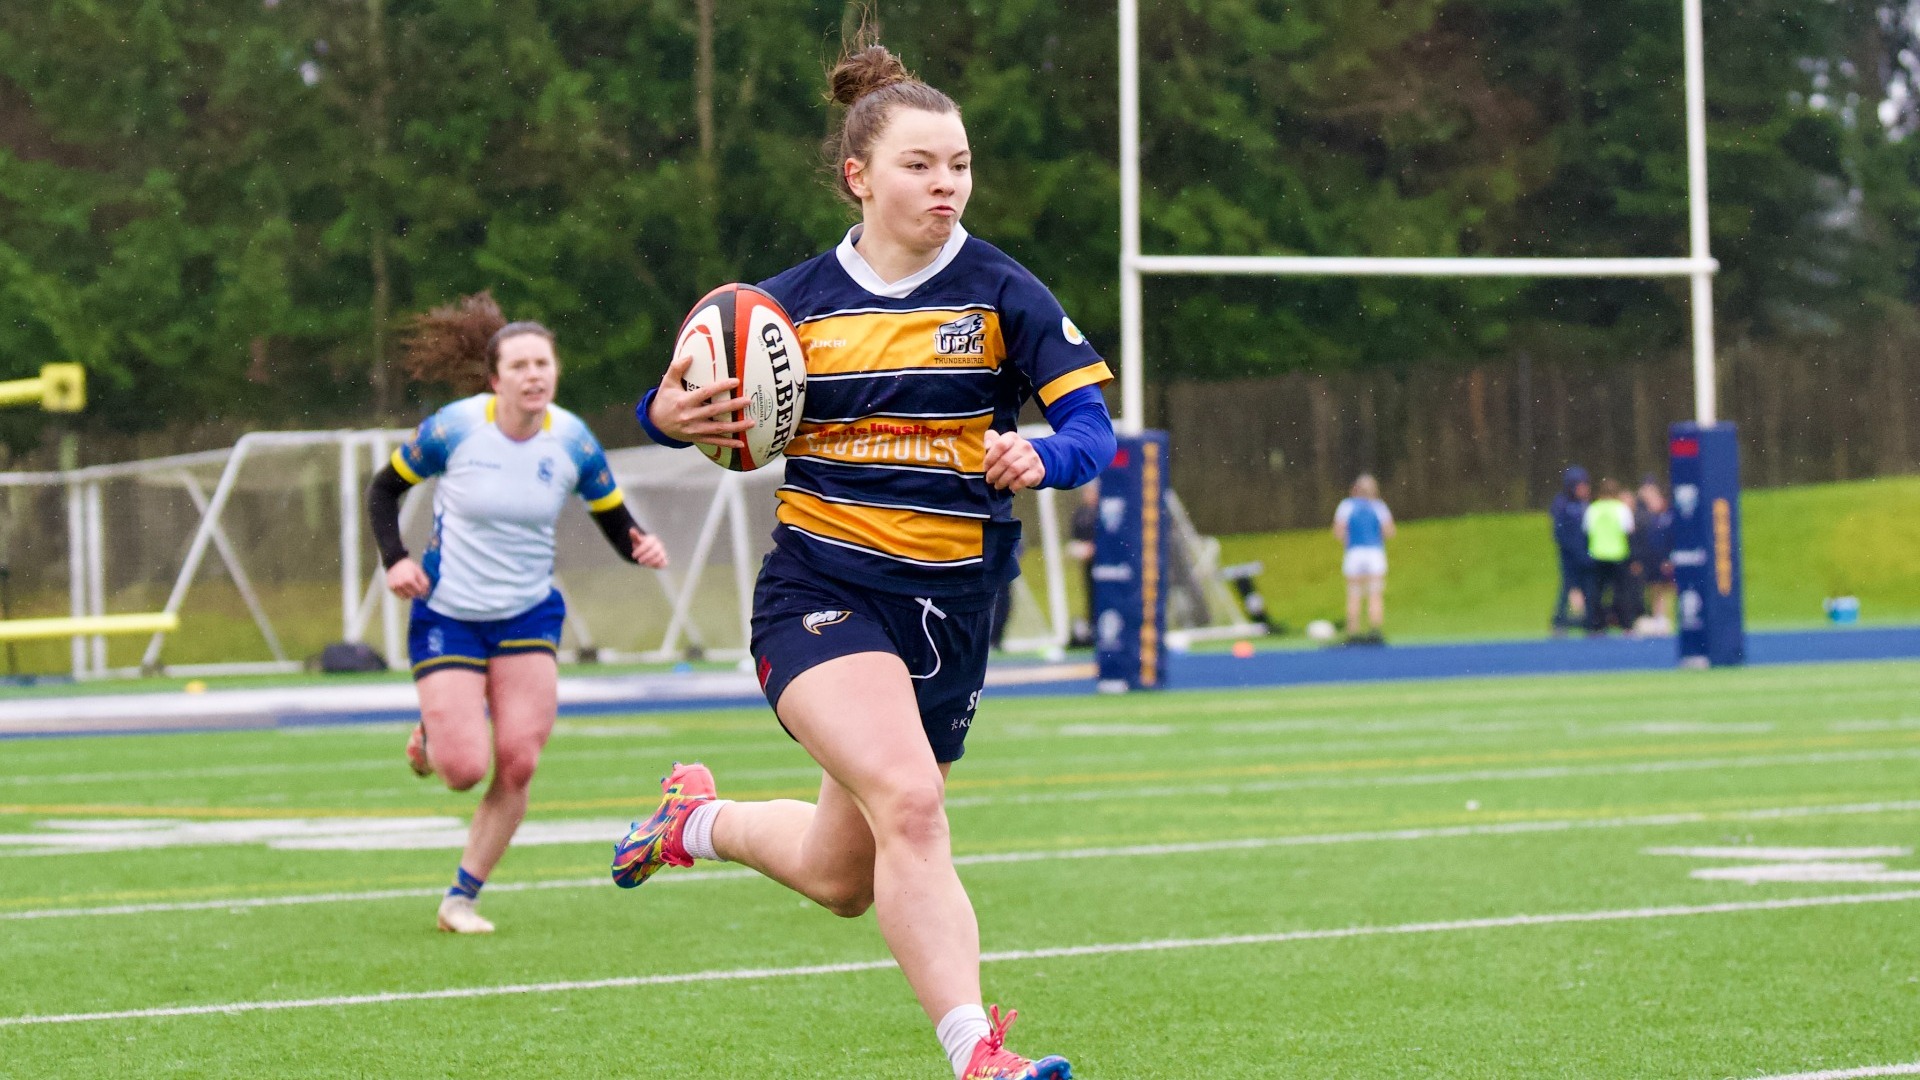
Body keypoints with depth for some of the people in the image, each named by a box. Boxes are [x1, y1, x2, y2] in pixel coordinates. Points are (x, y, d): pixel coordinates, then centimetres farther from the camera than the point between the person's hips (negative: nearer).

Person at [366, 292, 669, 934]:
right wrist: (394, 558, -15)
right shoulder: (454, 429, -14)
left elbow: (616, 521, 2)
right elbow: (384, 489, 0)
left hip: (529, 616, 3)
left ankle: (462, 898, 9)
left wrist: (642, 546, -21)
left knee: (517, 765, -8)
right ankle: (428, 736, 28)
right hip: (447, 614, -3)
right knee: (465, 771, -11)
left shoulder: (572, 441, -7)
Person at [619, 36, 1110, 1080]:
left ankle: (702, 817, 43)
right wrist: (672, 414, -14)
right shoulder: (795, 300, 1)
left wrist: (1039, 458, -30)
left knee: (842, 879, 13)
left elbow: (1093, 425, -7)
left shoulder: (999, 291, -2)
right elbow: (679, 402, 11)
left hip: (948, 605, 3)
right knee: (910, 800, -29)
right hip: (820, 590, -2)